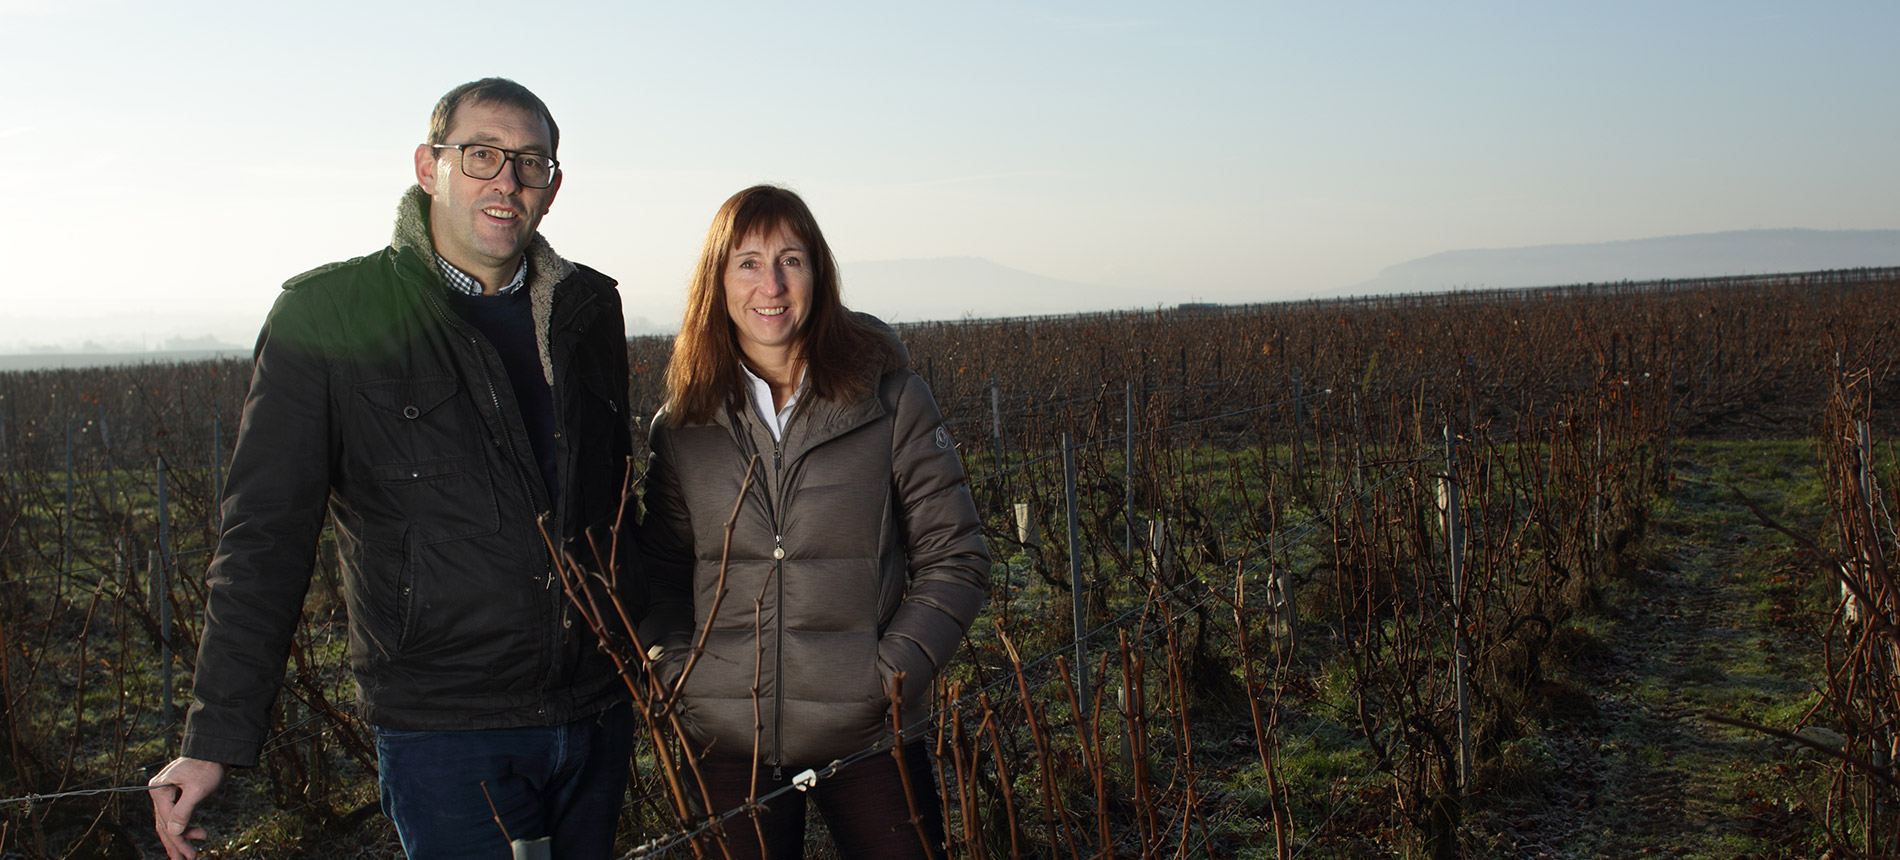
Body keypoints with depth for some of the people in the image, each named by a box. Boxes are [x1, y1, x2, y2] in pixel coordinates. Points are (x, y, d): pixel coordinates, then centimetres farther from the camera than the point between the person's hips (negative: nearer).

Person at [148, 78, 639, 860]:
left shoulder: (588, 308, 7)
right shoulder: (327, 315, -6)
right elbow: (265, 539, -7)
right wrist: (216, 737, -8)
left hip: (597, 713, 5)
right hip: (445, 732, -4)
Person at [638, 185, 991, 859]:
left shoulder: (889, 398, -3)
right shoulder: (681, 424, 3)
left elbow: (954, 557, -1)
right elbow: (661, 570, 12)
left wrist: (898, 670, -11)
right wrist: (674, 669, -3)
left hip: (867, 736, -1)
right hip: (727, 742, 2)